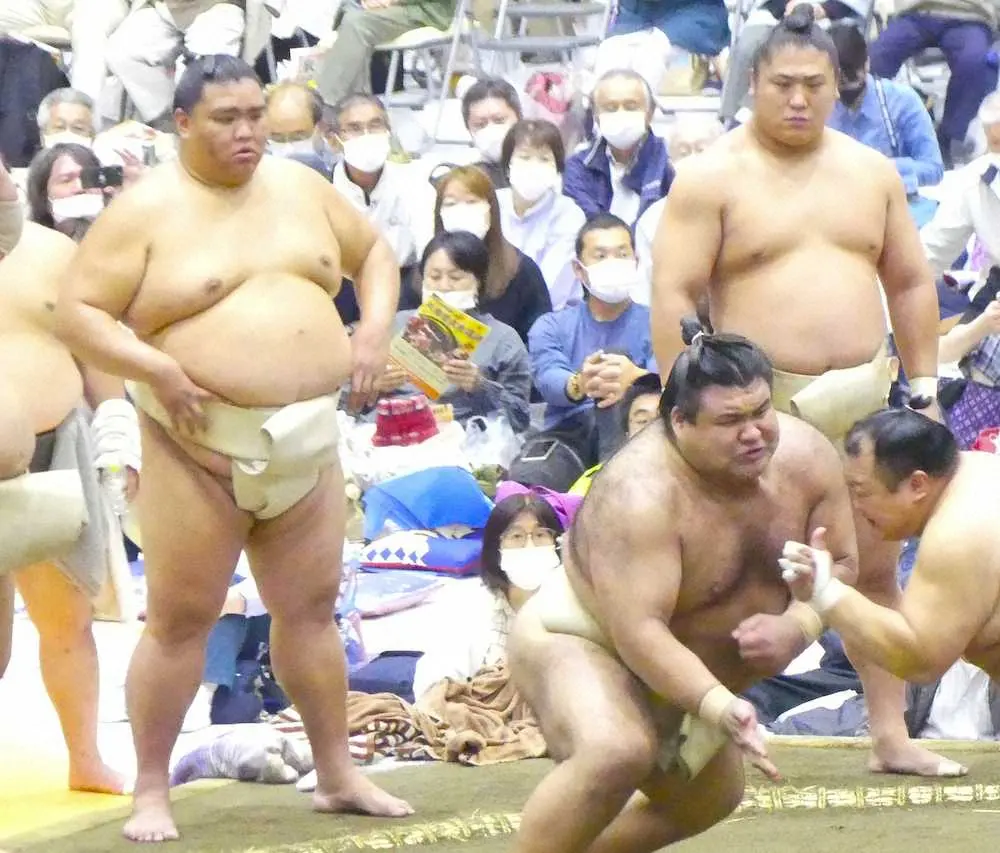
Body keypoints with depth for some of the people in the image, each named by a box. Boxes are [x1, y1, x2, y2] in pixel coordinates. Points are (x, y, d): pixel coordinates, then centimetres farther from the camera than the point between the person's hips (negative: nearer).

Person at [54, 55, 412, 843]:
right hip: (201, 445, -4)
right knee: (180, 619, 0)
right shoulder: (146, 210, -8)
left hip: (307, 439, 5)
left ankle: (338, 775, 21)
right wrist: (155, 370, -22)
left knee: (311, 607, 12)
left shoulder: (302, 187, 7)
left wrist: (375, 329, 3)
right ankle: (152, 791, 8)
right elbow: (78, 312, -10)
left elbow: (375, 253, 21)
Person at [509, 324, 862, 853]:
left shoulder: (804, 455, -15)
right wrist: (718, 707, -49)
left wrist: (797, 626, -26)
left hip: (687, 667, 8)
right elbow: (638, 632, -38)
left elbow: (841, 563, -5)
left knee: (709, 800, 24)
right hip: (583, 642, -8)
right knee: (617, 754, -38)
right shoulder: (640, 493, -35)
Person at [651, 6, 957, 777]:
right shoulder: (713, 177, -4)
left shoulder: (871, 172, 11)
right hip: (763, 402, -4)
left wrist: (924, 388, 10)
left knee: (876, 569, 7)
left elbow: (911, 284, 16)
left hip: (864, 399, 4)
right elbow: (674, 295, -8)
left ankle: (892, 737, 13)